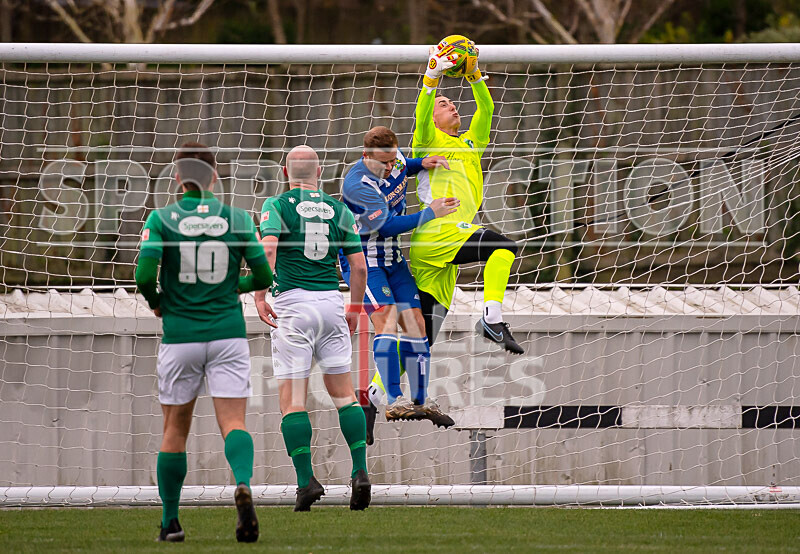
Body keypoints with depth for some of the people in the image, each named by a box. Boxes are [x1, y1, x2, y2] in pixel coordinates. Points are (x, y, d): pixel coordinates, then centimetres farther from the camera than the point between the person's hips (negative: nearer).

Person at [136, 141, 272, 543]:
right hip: (227, 333, 0)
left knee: (175, 429, 11)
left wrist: (155, 302, 8)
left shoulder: (162, 219, -4)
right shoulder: (236, 219, 1)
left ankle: (170, 522, 16)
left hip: (180, 336, 0)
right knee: (233, 422, -5)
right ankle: (243, 484, -35)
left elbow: (144, 272, -13)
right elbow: (263, 276, 2)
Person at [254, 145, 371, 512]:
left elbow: (267, 249, -17)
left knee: (292, 398, -1)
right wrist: (355, 308, 19)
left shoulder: (277, 206, 0)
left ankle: (306, 481, -9)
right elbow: (359, 266, 8)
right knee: (342, 392, 10)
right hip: (331, 300, 3)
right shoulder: (338, 210, 10)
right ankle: (360, 471, -3)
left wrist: (259, 296, -14)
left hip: (293, 304, -3)